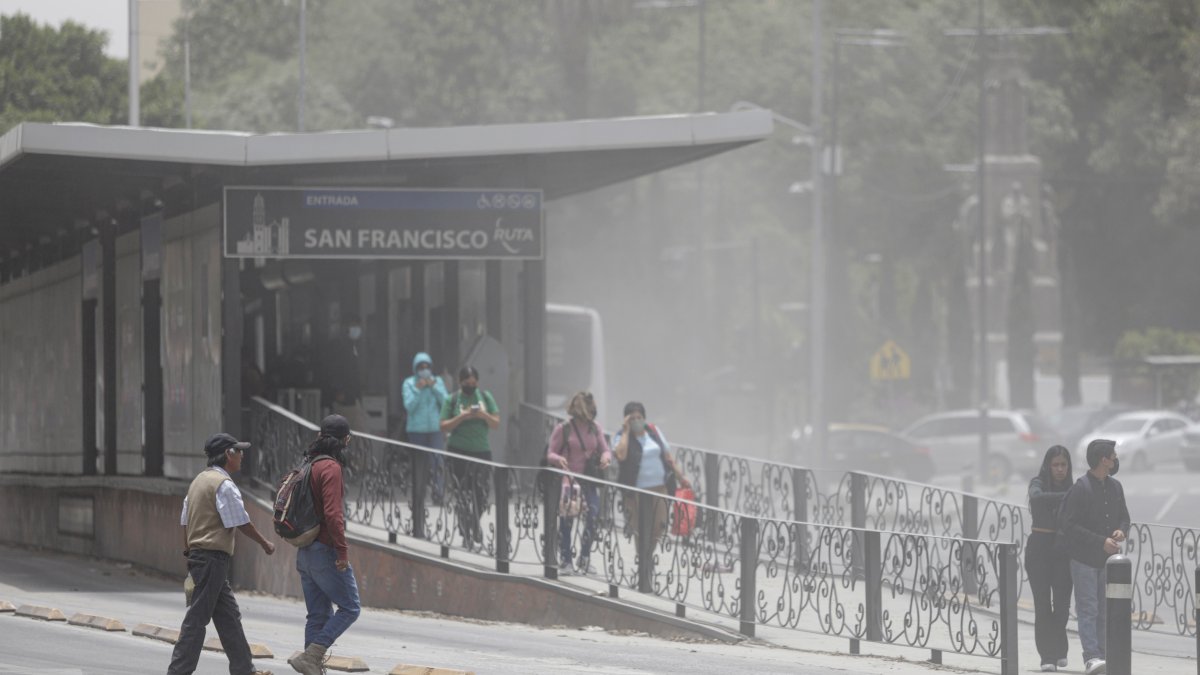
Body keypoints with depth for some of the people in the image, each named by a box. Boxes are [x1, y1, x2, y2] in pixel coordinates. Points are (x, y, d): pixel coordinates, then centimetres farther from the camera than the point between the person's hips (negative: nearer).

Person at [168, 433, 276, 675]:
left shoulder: (199, 480, 15)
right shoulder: (223, 484, -14)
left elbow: (185, 521, 18)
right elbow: (241, 523, -12)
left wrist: (189, 553, 22)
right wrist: (265, 544, 1)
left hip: (198, 553, 10)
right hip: (214, 557, -10)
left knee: (229, 615, 14)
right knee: (198, 617, -7)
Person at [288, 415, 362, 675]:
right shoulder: (331, 468, -15)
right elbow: (332, 513, -23)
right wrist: (342, 551, -20)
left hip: (305, 552, 9)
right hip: (325, 551, -9)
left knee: (318, 615, 11)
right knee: (349, 608, -2)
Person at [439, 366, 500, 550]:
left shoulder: (485, 397, 8)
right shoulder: (452, 400, 2)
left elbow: (496, 423, 8)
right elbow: (444, 427, -3)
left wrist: (484, 415, -12)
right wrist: (462, 417, -16)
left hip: (482, 450, 2)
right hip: (459, 452, -2)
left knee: (481, 494, 3)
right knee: (464, 495, -6)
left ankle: (474, 527, 26)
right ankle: (468, 535, -3)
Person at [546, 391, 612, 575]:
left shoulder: (595, 429, 10)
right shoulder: (563, 429, -2)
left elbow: (605, 450, 9)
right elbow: (550, 454, -1)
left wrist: (605, 457, -15)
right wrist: (558, 459, -25)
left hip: (589, 480, 3)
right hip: (568, 480, -3)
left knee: (593, 516, -8)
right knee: (566, 520, -2)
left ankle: (584, 559, 7)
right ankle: (565, 561, 9)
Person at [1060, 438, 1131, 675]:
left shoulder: (1115, 487, 9)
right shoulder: (1080, 489, -13)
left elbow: (1124, 516, 20)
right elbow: (1069, 525, -17)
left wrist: (1121, 530, -4)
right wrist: (1101, 541, -20)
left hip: (1107, 558, 7)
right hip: (1083, 558, -7)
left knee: (1105, 610, 7)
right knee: (1088, 609, -10)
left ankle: (1100, 654, 11)